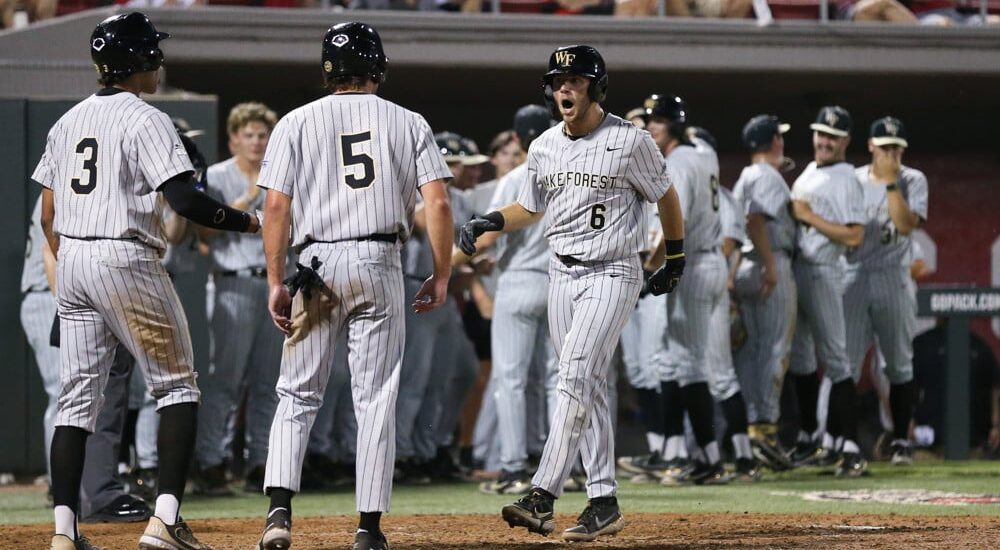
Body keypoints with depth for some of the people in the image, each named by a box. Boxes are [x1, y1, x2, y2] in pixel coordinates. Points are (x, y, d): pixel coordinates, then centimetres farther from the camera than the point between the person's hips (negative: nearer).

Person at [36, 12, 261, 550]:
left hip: (72, 263, 7)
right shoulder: (145, 120, -9)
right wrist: (244, 221, -6)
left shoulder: (67, 122, 13)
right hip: (126, 260, -7)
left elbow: (48, 213, 14)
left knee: (78, 395, 8)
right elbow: (182, 198, -19)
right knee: (177, 386, 2)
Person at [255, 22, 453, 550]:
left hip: (318, 267, 0)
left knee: (297, 395, 7)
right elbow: (437, 202, -1)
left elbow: (276, 207, -2)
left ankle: (279, 507, -11)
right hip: (381, 267, 0)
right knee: (376, 400, 4)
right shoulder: (407, 123, 7)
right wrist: (441, 277, 5)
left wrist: (276, 282, 1)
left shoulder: (297, 123, 5)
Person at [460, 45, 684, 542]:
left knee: (575, 377, -18)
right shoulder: (544, 148, 6)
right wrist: (488, 224, 0)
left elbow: (665, 196, 5)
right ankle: (604, 502, 12)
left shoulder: (629, 142, -9)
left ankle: (542, 497, -27)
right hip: (562, 276, 6)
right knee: (588, 389, 7)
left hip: (613, 274, -6)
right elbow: (529, 208, 19)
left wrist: (676, 259, 12)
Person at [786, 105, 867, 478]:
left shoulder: (846, 180, -9)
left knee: (835, 359, -11)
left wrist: (810, 216, -16)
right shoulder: (807, 174, 17)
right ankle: (810, 437, 25)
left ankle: (848, 447, -13)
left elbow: (854, 237, -17)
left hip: (822, 272, -9)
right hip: (795, 269, 9)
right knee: (799, 357, 15)